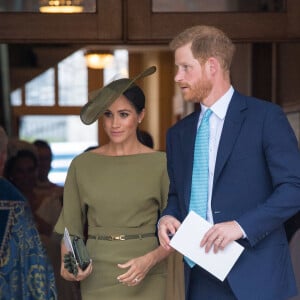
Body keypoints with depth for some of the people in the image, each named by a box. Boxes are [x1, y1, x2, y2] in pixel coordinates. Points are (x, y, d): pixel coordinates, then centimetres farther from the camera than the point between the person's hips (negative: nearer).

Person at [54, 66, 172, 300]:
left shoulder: (160, 164, -1)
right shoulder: (82, 165, 5)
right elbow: (70, 228, 9)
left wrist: (149, 260, -14)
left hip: (146, 280, -1)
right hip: (96, 279, 2)